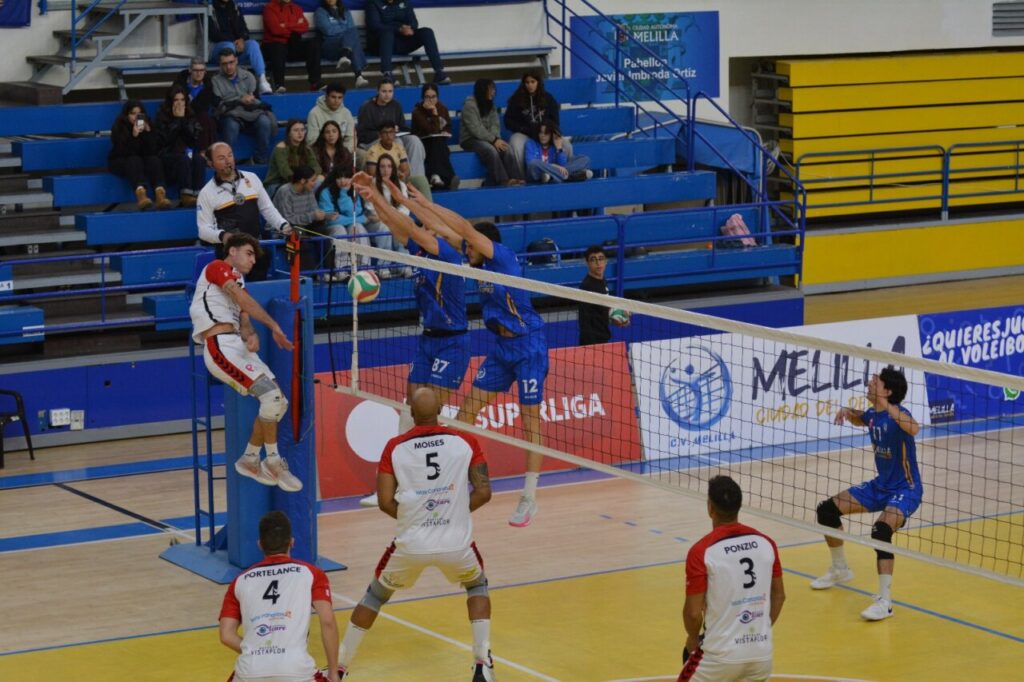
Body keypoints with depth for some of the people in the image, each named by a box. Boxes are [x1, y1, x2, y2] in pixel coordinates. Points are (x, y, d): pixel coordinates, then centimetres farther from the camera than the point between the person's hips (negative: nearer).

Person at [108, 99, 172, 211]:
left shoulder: (146, 125, -3)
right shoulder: (118, 128, -10)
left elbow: (152, 151, -11)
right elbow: (124, 152, -20)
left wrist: (148, 132, -23)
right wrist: (134, 136, -32)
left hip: (141, 159, 3)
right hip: (119, 162, -3)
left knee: (154, 160, -26)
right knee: (134, 160, -33)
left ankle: (160, 194, -49)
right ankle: (140, 193, -58)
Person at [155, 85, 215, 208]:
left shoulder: (191, 115, 12)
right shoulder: (162, 116, 4)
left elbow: (196, 137, -2)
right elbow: (165, 139, -10)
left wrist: (183, 119, -7)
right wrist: (177, 119, -8)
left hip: (188, 152, 3)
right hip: (168, 155, -3)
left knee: (199, 159, -31)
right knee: (184, 159, -35)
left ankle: (197, 194, -39)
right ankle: (186, 196, -44)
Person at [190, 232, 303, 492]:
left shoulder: (239, 284, 28)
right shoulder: (218, 267, 3)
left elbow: (244, 320, 15)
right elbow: (242, 299, -12)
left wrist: (252, 335, -10)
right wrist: (274, 326, -14)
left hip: (238, 346, 9)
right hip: (221, 345, -9)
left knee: (279, 402, 2)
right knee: (272, 395, -19)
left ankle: (250, 459, 14)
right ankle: (272, 462, -8)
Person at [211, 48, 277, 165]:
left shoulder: (248, 76, 15)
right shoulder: (216, 81, 8)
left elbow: (255, 99, 9)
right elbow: (219, 105, -4)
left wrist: (248, 100, -15)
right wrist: (240, 100, -15)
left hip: (250, 112, 2)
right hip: (229, 114, -2)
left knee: (264, 121, -30)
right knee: (231, 125, -38)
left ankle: (260, 161, -24)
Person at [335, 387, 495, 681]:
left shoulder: (395, 447, -2)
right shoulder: (465, 442, -1)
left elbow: (386, 502, -3)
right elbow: (483, 492, -3)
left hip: (411, 544, 0)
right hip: (456, 543, 0)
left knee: (375, 595, 23)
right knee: (477, 585, 30)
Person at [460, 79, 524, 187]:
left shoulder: (490, 105, 11)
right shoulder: (469, 105, -12)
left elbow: (495, 125, 2)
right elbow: (476, 129, -19)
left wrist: (496, 139, -19)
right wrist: (493, 140, -23)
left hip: (488, 138, 6)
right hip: (470, 139, -6)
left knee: (506, 148, -23)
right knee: (491, 150, -35)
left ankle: (516, 178, -32)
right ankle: (503, 180, -37)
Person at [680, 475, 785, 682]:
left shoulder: (702, 551, -14)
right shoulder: (766, 543, 1)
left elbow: (693, 612, -12)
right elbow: (779, 595, 11)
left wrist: (693, 639, 7)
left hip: (722, 654, -4)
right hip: (762, 653, 4)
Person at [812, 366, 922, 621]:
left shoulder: (897, 413, -23)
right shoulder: (872, 415, 0)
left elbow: (913, 429, -48)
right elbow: (859, 420, 27)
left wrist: (884, 404, -49)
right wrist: (848, 413, 4)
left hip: (905, 489, -9)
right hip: (880, 486, 9)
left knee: (881, 530, -34)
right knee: (827, 510, 8)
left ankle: (884, 601, -29)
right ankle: (840, 570, 30)